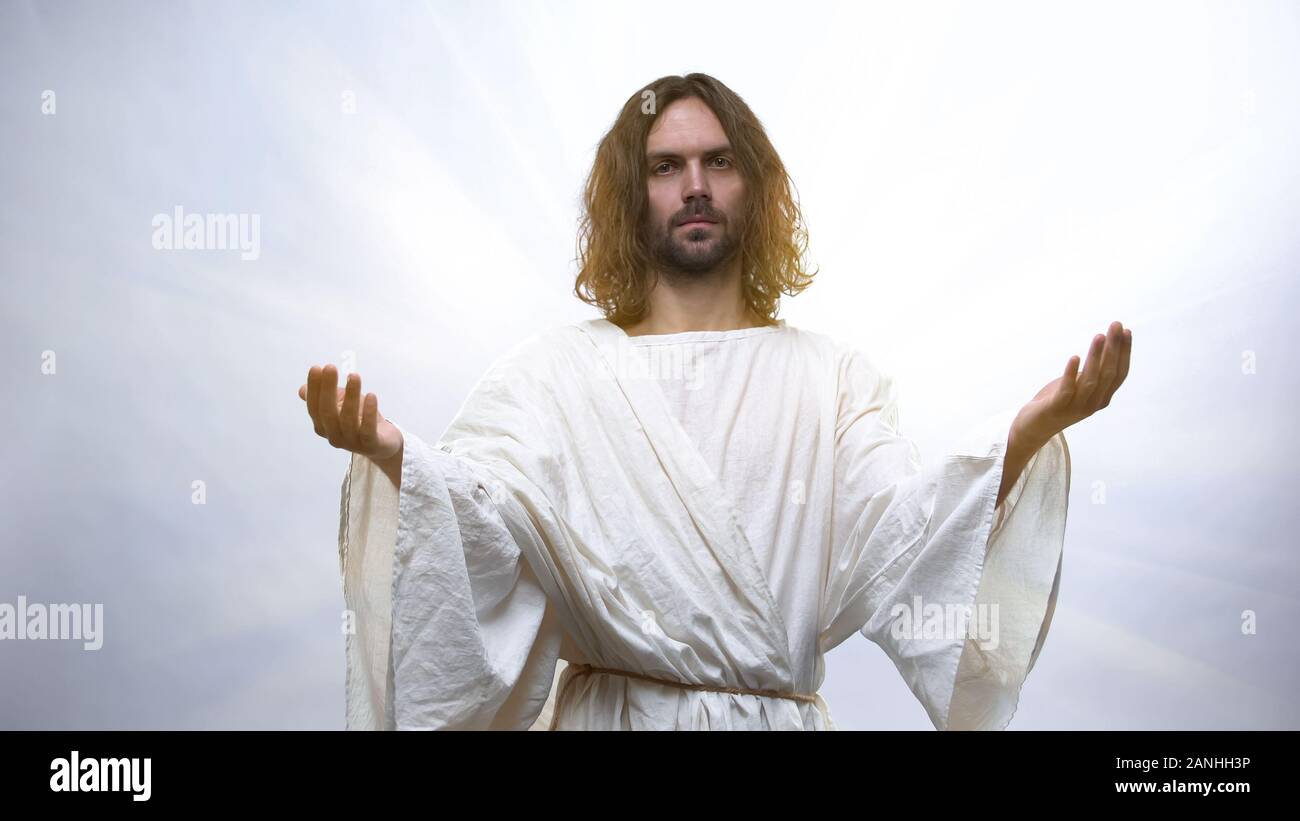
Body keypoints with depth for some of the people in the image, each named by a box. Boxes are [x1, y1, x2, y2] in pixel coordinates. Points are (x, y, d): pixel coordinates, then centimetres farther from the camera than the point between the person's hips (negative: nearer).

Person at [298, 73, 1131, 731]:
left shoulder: (834, 376, 3)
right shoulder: (554, 368, 1)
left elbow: (899, 539, -11)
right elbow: (487, 532, -12)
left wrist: (1028, 431, -25)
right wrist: (391, 452, -31)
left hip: (780, 714, 1)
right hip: (609, 711, -1)